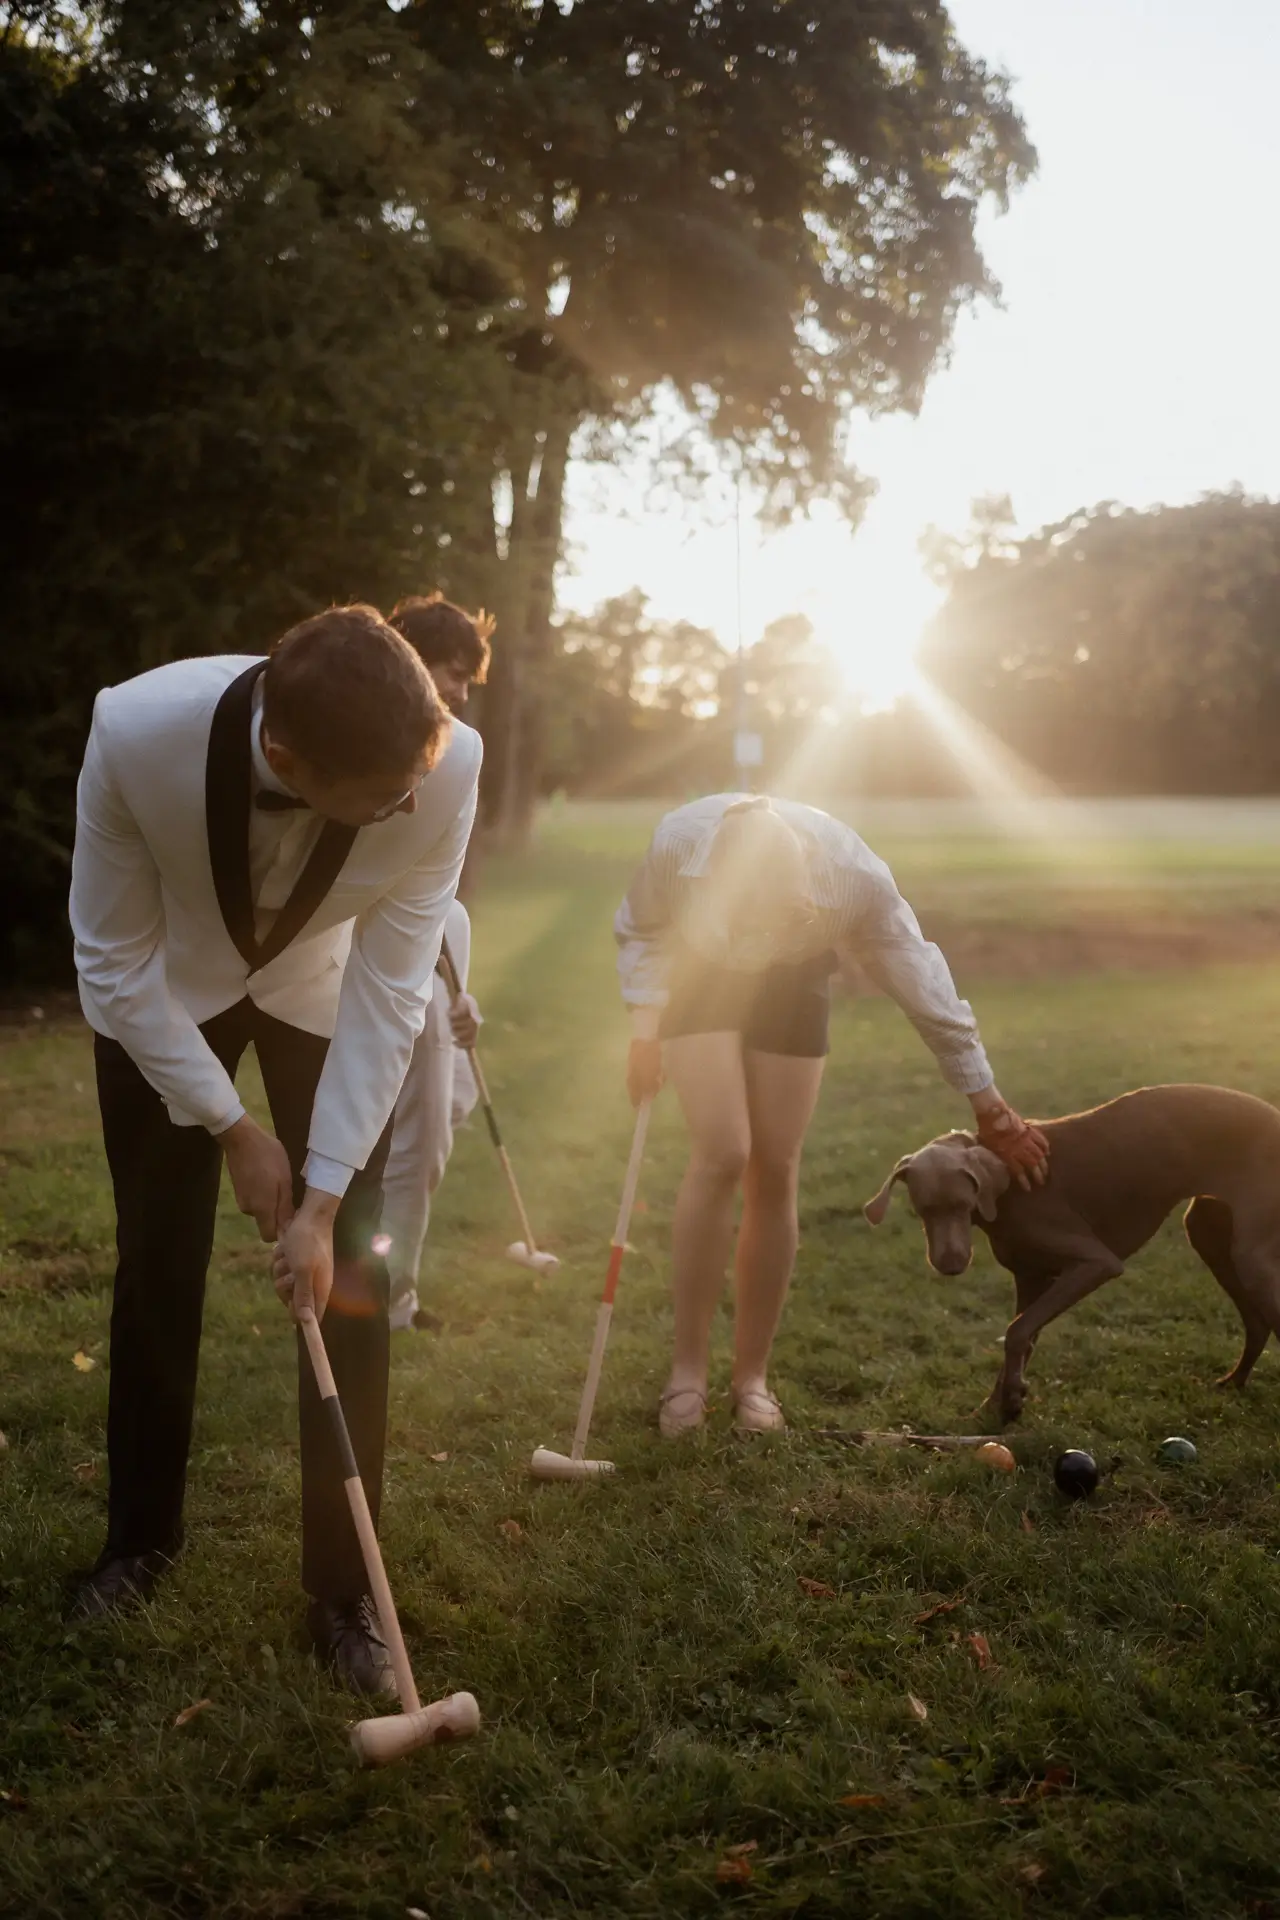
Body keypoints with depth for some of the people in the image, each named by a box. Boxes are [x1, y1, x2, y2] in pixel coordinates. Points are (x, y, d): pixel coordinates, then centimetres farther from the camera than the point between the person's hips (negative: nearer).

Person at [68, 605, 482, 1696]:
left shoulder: (446, 764, -36)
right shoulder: (138, 731, -38)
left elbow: (389, 994, -27)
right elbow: (116, 962, -23)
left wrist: (323, 1200, -26)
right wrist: (232, 1130, -19)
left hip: (324, 992, 0)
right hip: (166, 994, 0)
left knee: (348, 1280, -5)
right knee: (157, 1265, 7)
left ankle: (343, 1589, 10)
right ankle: (140, 1537, 30)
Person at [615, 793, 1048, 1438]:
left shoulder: (854, 875, -35)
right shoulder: (678, 842, -35)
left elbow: (924, 986, -22)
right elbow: (638, 931, -11)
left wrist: (988, 1107, -14)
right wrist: (645, 1028, -18)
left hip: (791, 990, 1)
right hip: (699, 979, -1)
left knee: (774, 1174, -4)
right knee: (721, 1155, -18)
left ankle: (751, 1376, 10)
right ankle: (686, 1371, -7)